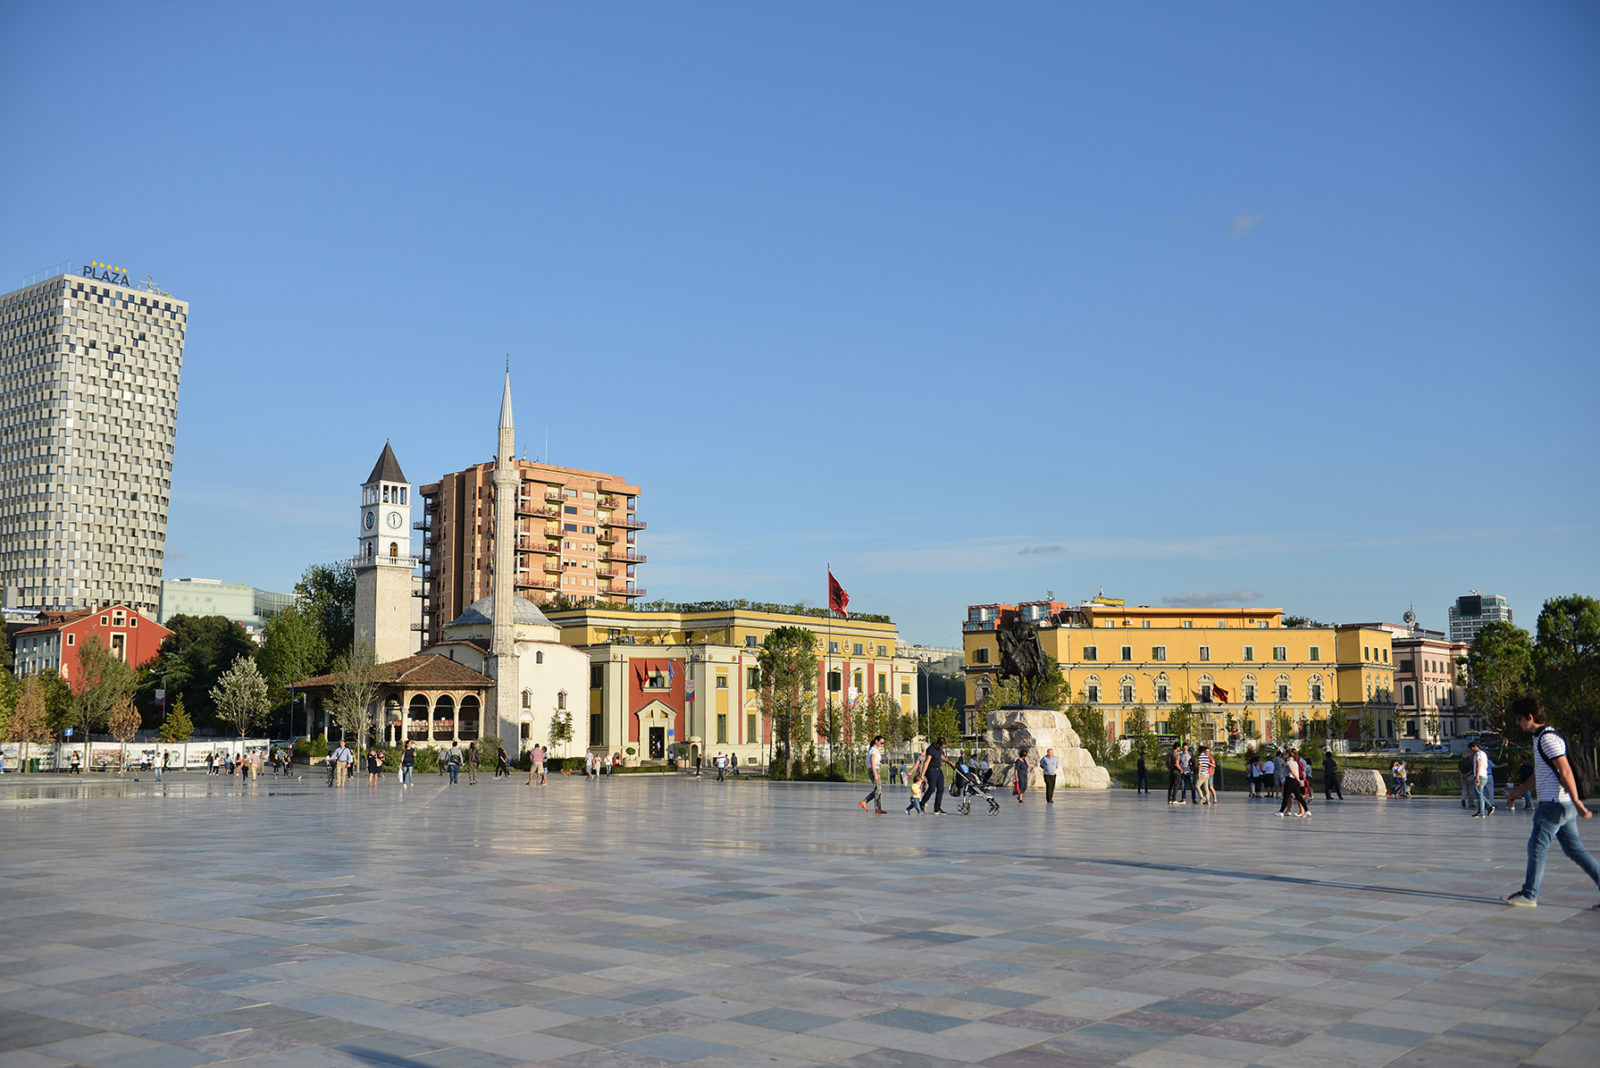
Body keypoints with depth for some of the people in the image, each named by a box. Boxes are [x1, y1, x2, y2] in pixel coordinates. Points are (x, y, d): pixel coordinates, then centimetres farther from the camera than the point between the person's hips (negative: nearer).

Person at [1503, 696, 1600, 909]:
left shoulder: (1548, 738, -15)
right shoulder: (1541, 737, 17)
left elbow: (1565, 771, -20)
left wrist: (1576, 802, -22)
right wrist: (1520, 790, 30)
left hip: (1555, 804, -10)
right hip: (1563, 804, 10)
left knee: (1536, 847, -1)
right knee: (1574, 849, 10)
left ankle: (1529, 895, 6)